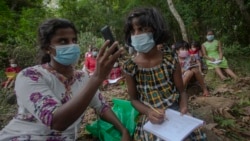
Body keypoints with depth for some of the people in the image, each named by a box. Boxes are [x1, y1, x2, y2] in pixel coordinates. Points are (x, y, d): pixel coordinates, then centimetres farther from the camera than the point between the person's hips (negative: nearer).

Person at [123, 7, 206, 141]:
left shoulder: (170, 59, -7)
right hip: (150, 119, -1)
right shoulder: (130, 66, -9)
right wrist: (149, 112, -18)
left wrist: (183, 111, -17)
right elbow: (134, 99, 0)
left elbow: (181, 91, 1)